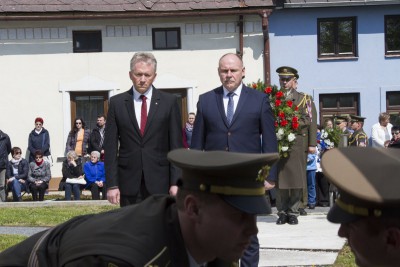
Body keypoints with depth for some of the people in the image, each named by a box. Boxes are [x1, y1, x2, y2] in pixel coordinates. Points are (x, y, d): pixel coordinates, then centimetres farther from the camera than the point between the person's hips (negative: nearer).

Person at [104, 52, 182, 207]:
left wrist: (176, 182, -4)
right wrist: (112, 184, -3)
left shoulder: (169, 101, 4)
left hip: (160, 182, 0)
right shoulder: (117, 103, 5)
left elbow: (176, 145, 2)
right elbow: (110, 146, 3)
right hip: (129, 182, 1)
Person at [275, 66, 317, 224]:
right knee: (280, 178, 0)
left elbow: (311, 122, 5)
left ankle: (293, 211, 6)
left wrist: (312, 144, -3)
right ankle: (282, 212, 6)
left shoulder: (305, 99, 10)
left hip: (298, 144, -1)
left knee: (297, 178, -1)